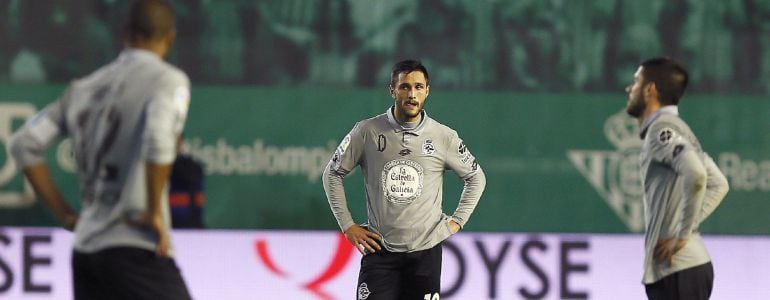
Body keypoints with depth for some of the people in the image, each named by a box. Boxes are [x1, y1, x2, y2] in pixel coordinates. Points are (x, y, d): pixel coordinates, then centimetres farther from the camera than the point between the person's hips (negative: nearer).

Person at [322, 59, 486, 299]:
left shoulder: (444, 137, 0)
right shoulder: (367, 132, -4)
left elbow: (476, 178, 15)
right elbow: (332, 174, 7)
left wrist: (457, 221, 7)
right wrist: (347, 225, 3)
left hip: (426, 250, 1)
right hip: (379, 250, -1)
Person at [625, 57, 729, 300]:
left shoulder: (661, 129, -11)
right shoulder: (674, 128, 18)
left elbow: (695, 174, -28)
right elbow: (718, 184, 23)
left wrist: (683, 234, -20)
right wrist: (690, 225, 11)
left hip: (677, 271, -10)